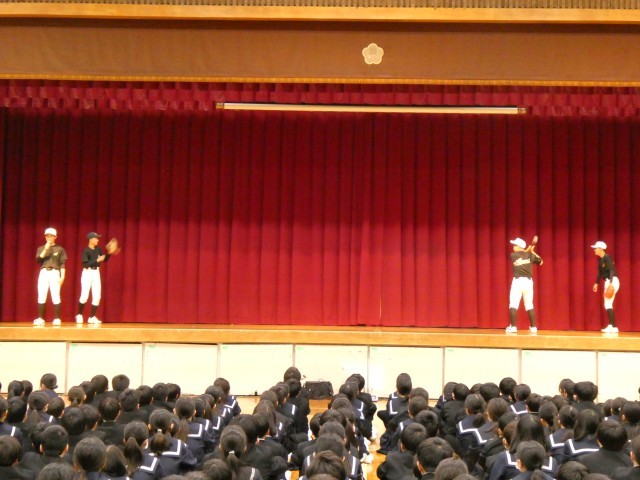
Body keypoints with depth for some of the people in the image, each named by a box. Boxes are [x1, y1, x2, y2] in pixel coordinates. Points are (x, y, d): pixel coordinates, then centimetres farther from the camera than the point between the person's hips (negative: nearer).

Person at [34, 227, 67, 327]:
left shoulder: (60, 249, 9)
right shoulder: (41, 248, 14)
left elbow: (62, 264, 4)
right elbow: (38, 260, -1)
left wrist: (62, 276, -5)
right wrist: (45, 250, -11)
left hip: (55, 273, -2)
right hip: (43, 273, 2)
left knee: (56, 296, -8)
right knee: (41, 296, -5)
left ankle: (57, 319, -5)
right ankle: (40, 319, -4)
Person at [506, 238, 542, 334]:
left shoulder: (513, 255, -2)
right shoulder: (530, 255, 5)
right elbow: (540, 262, 20)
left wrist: (527, 251, 25)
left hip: (517, 281, -4)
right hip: (528, 281, 4)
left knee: (513, 304, -2)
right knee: (529, 305, 10)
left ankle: (513, 327, -11)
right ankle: (533, 327, 7)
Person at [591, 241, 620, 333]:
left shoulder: (607, 258, -15)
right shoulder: (600, 259, 12)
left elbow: (612, 271, -23)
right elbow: (600, 272, 22)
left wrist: (610, 283, -32)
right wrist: (596, 283, 23)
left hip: (612, 281, -10)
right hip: (607, 282, 10)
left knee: (608, 304, -12)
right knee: (608, 304, 11)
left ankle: (613, 326, -12)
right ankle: (612, 326, 15)